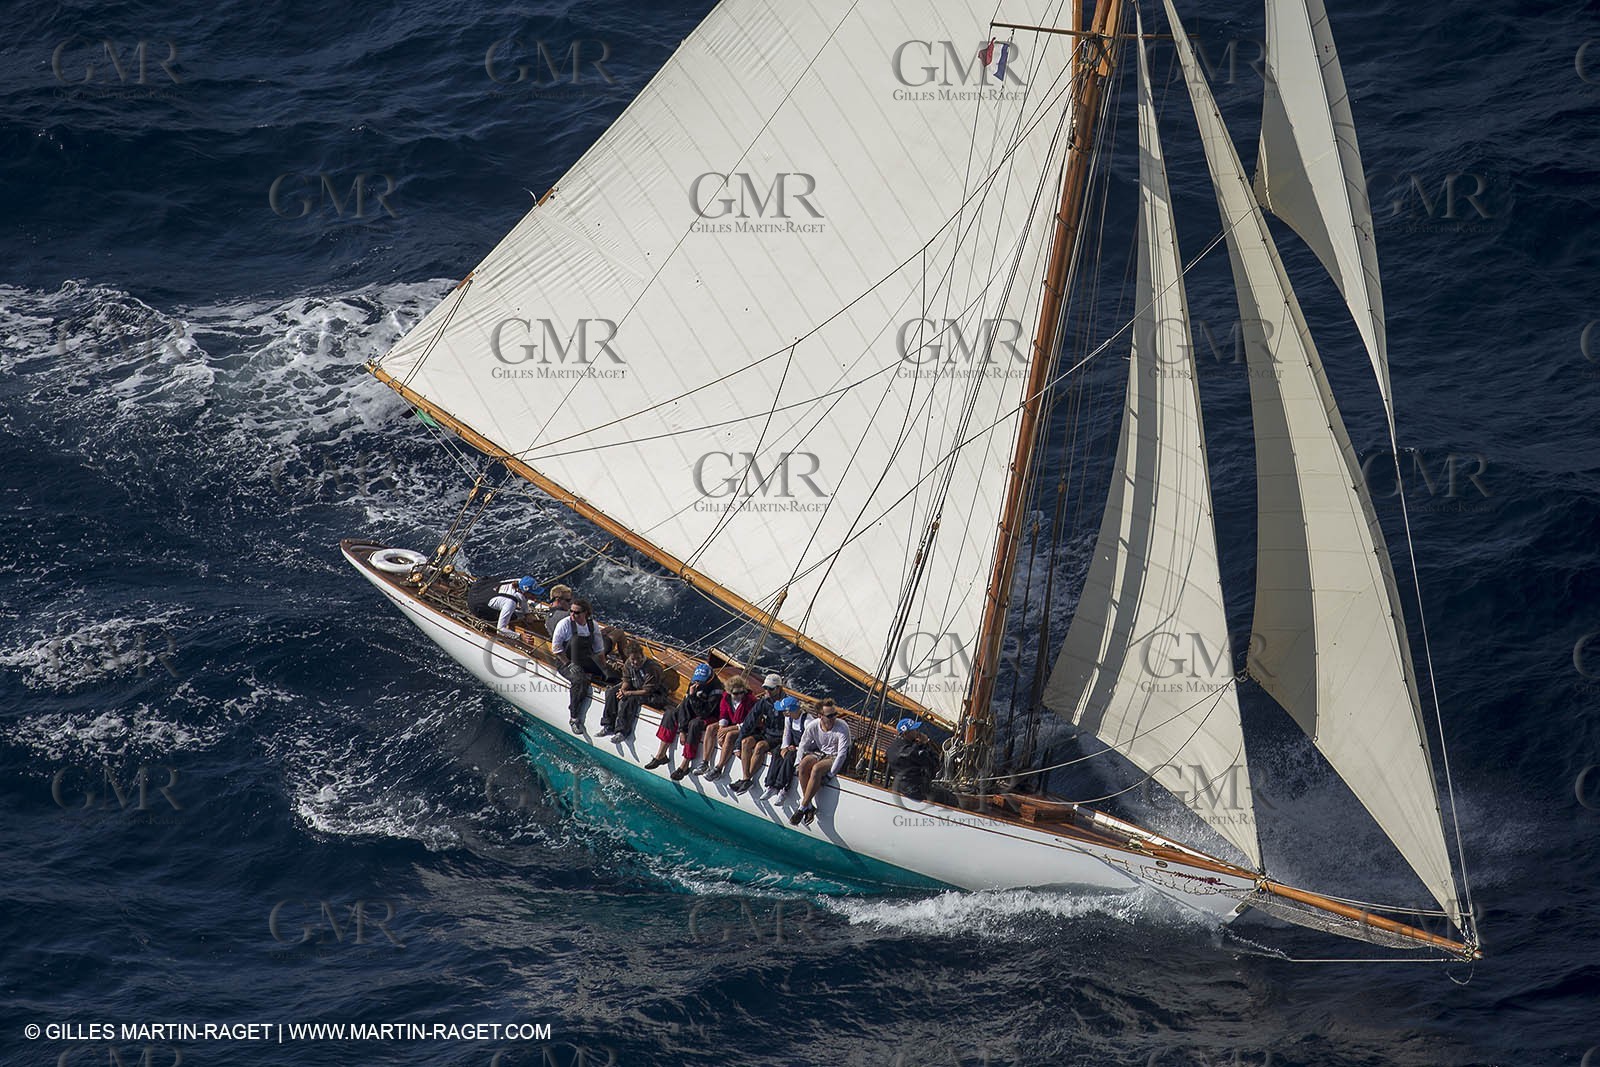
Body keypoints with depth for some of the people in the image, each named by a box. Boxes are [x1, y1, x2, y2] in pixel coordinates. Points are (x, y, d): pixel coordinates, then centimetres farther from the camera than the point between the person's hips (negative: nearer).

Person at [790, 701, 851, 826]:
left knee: (816, 769, -34)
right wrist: (799, 764, -5)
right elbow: (803, 746, 5)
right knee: (803, 766, -28)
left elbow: (842, 754, -21)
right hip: (819, 752, 5)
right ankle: (809, 807, -21)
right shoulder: (813, 726, -9)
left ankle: (803, 807, -28)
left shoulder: (842, 729, -21)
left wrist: (830, 774, -25)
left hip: (834, 757, -5)